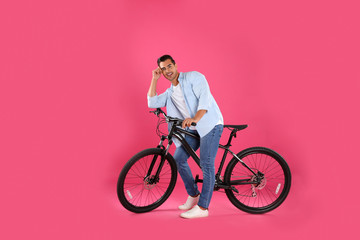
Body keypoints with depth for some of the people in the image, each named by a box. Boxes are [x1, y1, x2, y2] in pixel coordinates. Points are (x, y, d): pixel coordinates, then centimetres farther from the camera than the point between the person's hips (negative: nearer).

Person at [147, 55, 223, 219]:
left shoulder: (194, 77, -5)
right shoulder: (170, 93, 17)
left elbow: (205, 97, -18)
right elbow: (152, 103, 6)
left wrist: (195, 118, -33)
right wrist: (154, 79, 5)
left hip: (210, 124, -8)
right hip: (193, 129, 8)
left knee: (206, 164, -14)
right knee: (178, 158, 1)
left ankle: (202, 207, -10)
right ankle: (193, 195, 18)